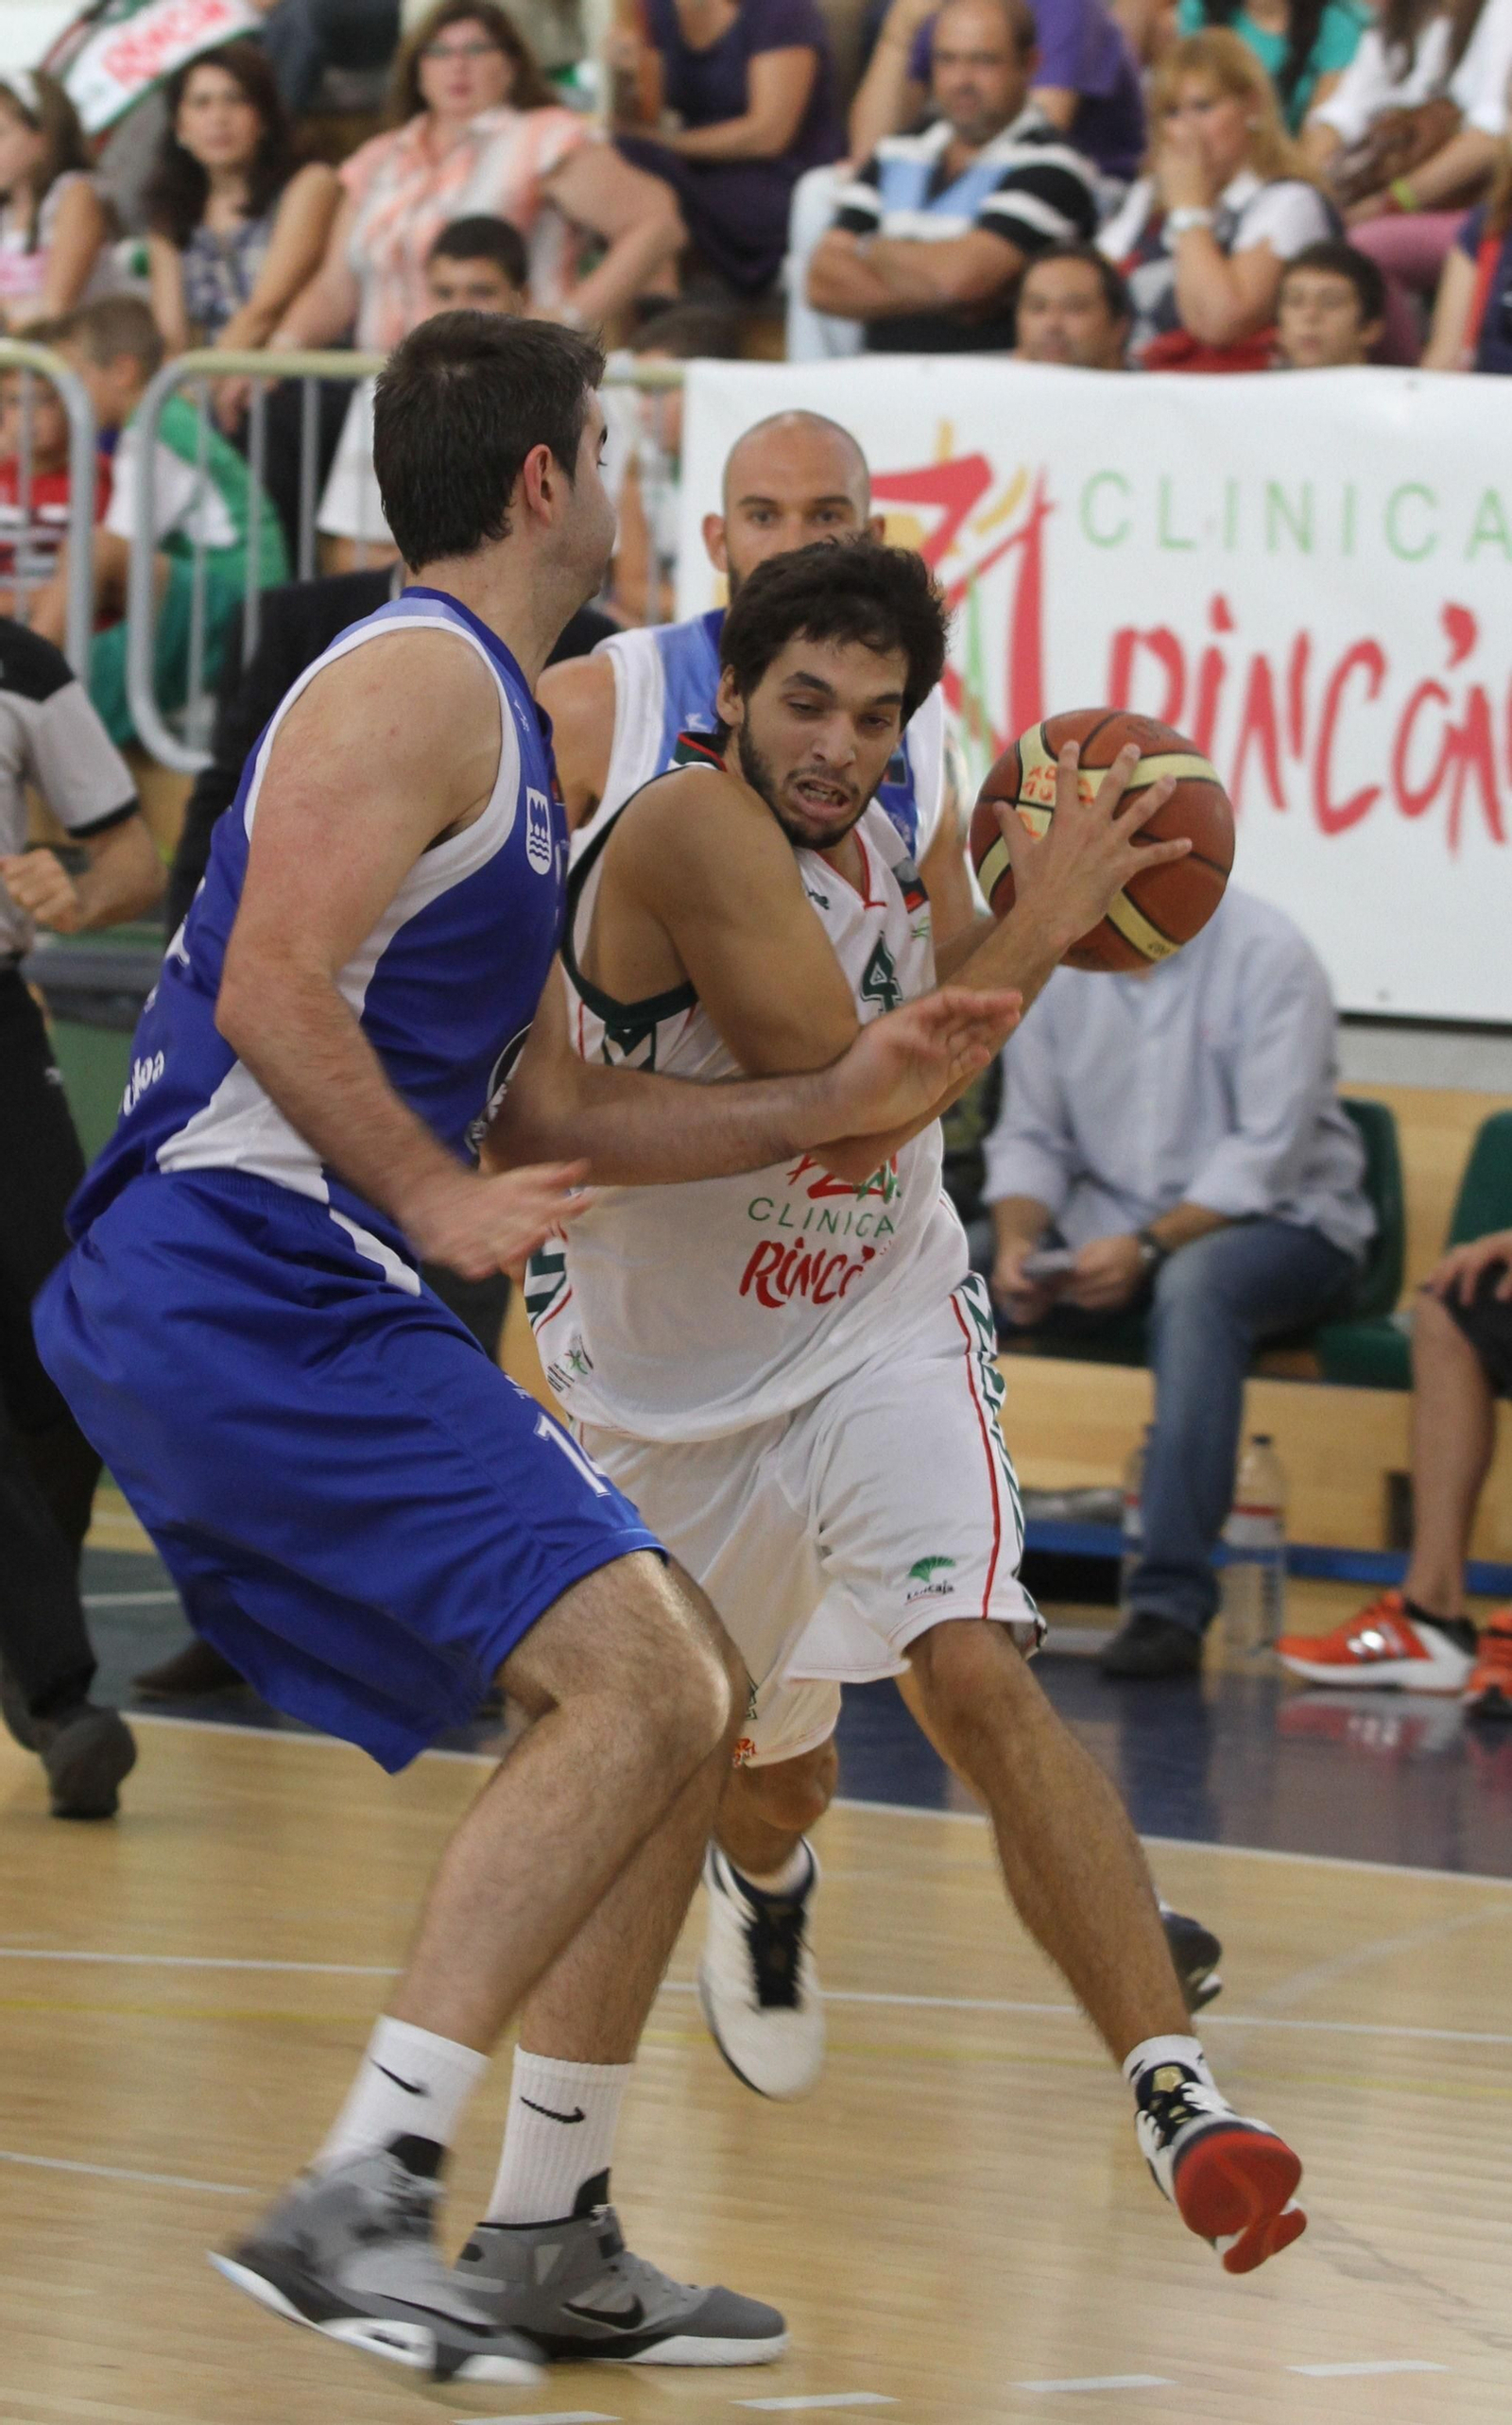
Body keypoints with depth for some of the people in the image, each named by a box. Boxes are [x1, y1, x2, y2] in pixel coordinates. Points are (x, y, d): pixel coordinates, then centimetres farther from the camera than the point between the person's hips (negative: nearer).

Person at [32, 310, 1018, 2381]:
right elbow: (273, 995, -20)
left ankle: (554, 2248, 13)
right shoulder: (419, 678, -9)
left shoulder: (496, 723, 23)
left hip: (296, 1313, 11)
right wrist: (439, 1200, -19)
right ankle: (354, 2202, -22)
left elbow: (553, 1103, 26)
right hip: (241, 1285, -11)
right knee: (645, 1682, -19)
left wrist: (838, 1100, 20)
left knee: (679, 1690, 11)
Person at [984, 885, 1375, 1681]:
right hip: (1106, 1228, 5)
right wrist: (1018, 1241, -15)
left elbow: (1270, 1153, -18)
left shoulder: (1266, 956, -12)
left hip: (1274, 1223, -5)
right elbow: (1029, 1137, 5)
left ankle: (1171, 1603, -41)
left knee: (1193, 1284, -39)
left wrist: (1148, 1248, -29)